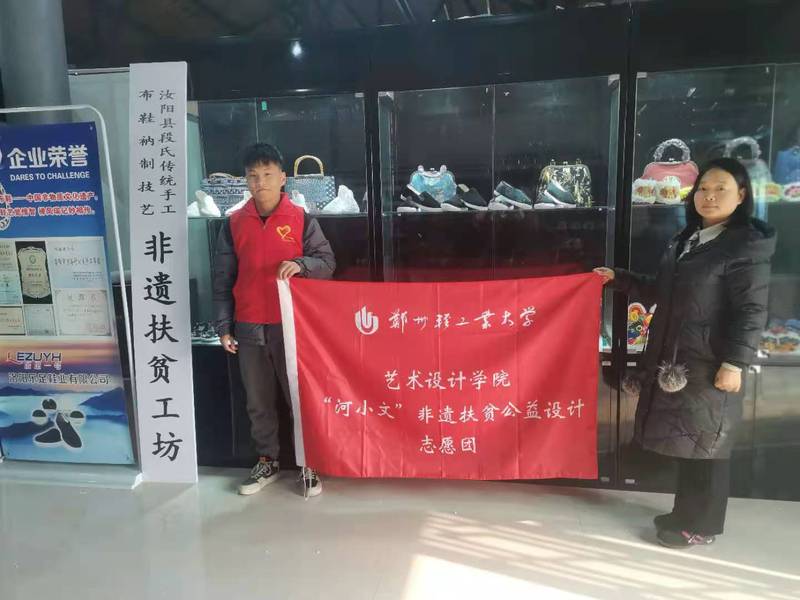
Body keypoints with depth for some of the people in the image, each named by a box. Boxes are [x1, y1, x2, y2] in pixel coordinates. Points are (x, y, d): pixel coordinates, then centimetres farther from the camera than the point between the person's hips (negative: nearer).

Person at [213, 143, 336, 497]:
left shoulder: (301, 219, -1)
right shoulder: (234, 224, 5)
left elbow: (327, 262, 0)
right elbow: (223, 280, 7)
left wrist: (301, 264, -21)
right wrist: (223, 326, 3)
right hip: (249, 327, 3)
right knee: (258, 401, 13)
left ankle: (310, 464, 21)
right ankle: (267, 461, 30)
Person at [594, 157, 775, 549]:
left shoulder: (748, 246, -9)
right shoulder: (685, 240, 14)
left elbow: (751, 312, -15)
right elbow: (662, 293, 22)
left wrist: (735, 362, -20)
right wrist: (618, 279, 21)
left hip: (709, 365, -7)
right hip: (672, 360, 8)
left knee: (704, 443, 3)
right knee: (684, 441, 16)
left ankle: (701, 525, 19)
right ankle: (686, 513, 31)